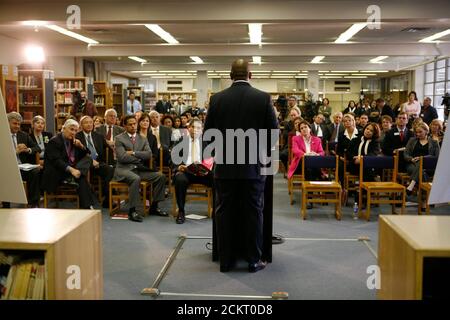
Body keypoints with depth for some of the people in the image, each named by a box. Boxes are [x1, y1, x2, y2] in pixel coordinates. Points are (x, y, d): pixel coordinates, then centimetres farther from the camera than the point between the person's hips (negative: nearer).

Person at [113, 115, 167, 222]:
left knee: (160, 176, -13)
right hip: (124, 169, -5)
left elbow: (149, 154, 0)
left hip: (140, 169, 5)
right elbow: (122, 157, -12)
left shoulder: (143, 139, 16)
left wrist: (133, 153, -11)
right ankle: (134, 211, -28)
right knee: (136, 179, -37)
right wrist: (140, 157, -3)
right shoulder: (119, 139, 2)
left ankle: (154, 207, -2)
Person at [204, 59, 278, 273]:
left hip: (225, 167, 1)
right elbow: (274, 131, -1)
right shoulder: (263, 98, -5)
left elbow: (208, 132, 3)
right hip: (253, 166, -1)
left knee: (224, 214, 9)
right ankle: (254, 260, 15)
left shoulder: (217, 98, -2)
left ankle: (225, 260, 16)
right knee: (253, 213, 8)